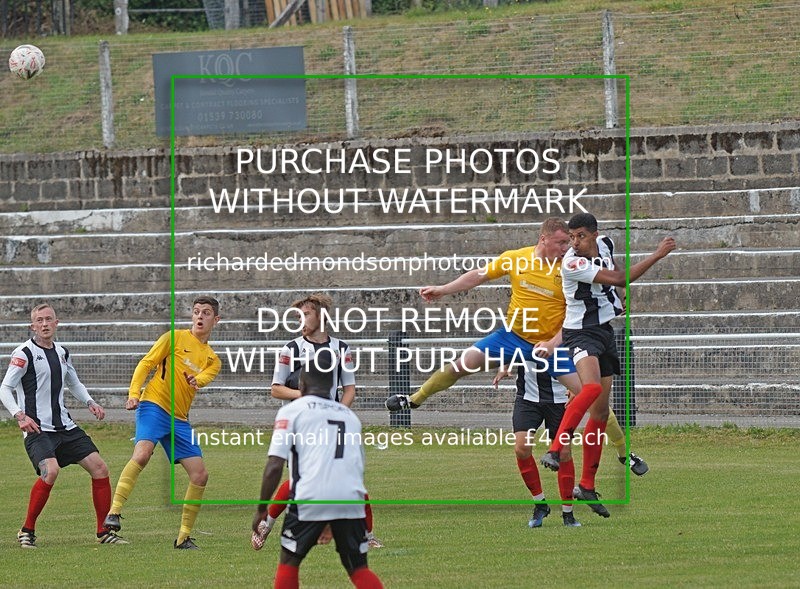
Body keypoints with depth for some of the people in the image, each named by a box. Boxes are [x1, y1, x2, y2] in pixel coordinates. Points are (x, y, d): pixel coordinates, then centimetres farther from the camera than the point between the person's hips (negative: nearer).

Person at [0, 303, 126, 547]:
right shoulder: (25, 353, -7)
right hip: (37, 429, -7)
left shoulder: (62, 352, 14)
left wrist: (90, 402, 11)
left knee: (99, 468, 0)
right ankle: (27, 531, -13)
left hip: (65, 426, 7)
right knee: (50, 471, -29)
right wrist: (20, 415, -23)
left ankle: (103, 531, 12)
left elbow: (74, 383, 30)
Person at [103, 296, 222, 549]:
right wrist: (134, 393, -14)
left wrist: (196, 381, -29)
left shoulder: (213, 360, 17)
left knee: (200, 474, -1)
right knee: (142, 453, -31)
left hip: (180, 419, 6)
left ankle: (184, 537, 8)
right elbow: (146, 364, 1)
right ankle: (114, 512, -31)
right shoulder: (175, 338, 4)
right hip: (153, 405, -6)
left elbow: (203, 377, -5)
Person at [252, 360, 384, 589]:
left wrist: (262, 509, 7)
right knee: (358, 568, 11)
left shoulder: (292, 411, 9)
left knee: (289, 562, 16)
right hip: (351, 499, 3)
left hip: (310, 499, -3)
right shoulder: (350, 415, 24)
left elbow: (275, 466, -1)